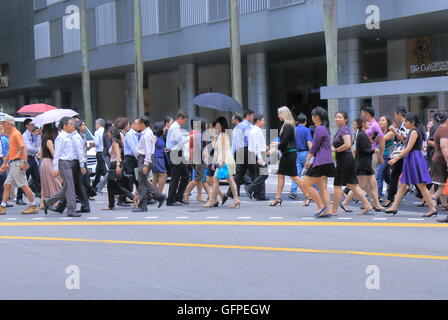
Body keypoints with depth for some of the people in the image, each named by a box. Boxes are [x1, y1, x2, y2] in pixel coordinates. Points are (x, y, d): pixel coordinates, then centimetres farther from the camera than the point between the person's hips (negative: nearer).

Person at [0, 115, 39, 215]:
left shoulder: (16, 134, -11)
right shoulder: (10, 135, 17)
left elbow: (23, 148, -19)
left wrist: (25, 162, -27)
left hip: (18, 163, -10)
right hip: (12, 164, 10)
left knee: (24, 185, -7)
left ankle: (33, 206, -1)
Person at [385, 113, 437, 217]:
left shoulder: (414, 132, -13)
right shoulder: (412, 132, 16)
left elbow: (409, 148, -18)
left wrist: (396, 158, -18)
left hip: (414, 160, -10)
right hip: (410, 160, 10)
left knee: (421, 185, -7)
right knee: (402, 184, 9)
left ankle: (432, 208, -3)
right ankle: (394, 207, 11)